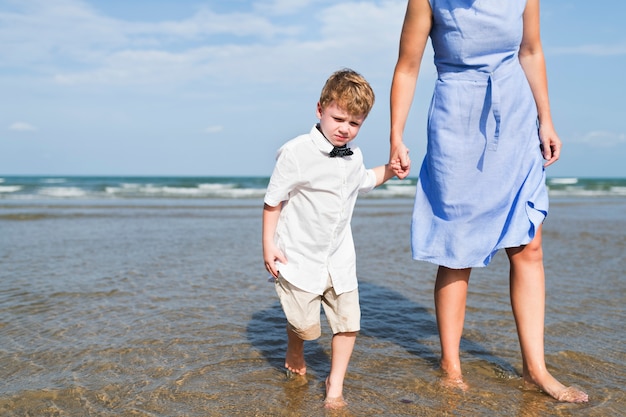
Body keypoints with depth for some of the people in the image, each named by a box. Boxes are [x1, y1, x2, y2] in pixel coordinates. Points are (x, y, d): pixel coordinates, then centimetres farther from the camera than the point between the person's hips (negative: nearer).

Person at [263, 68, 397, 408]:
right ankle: (295, 355, 39)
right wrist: (269, 245, -12)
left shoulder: (353, 157, 4)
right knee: (304, 324, 2)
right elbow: (273, 200, -10)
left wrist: (389, 169, 13)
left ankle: (335, 385, 23)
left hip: (339, 258, 5)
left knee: (348, 322, 4)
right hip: (299, 257, -5)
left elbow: (363, 181, 29)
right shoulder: (296, 153, -16)